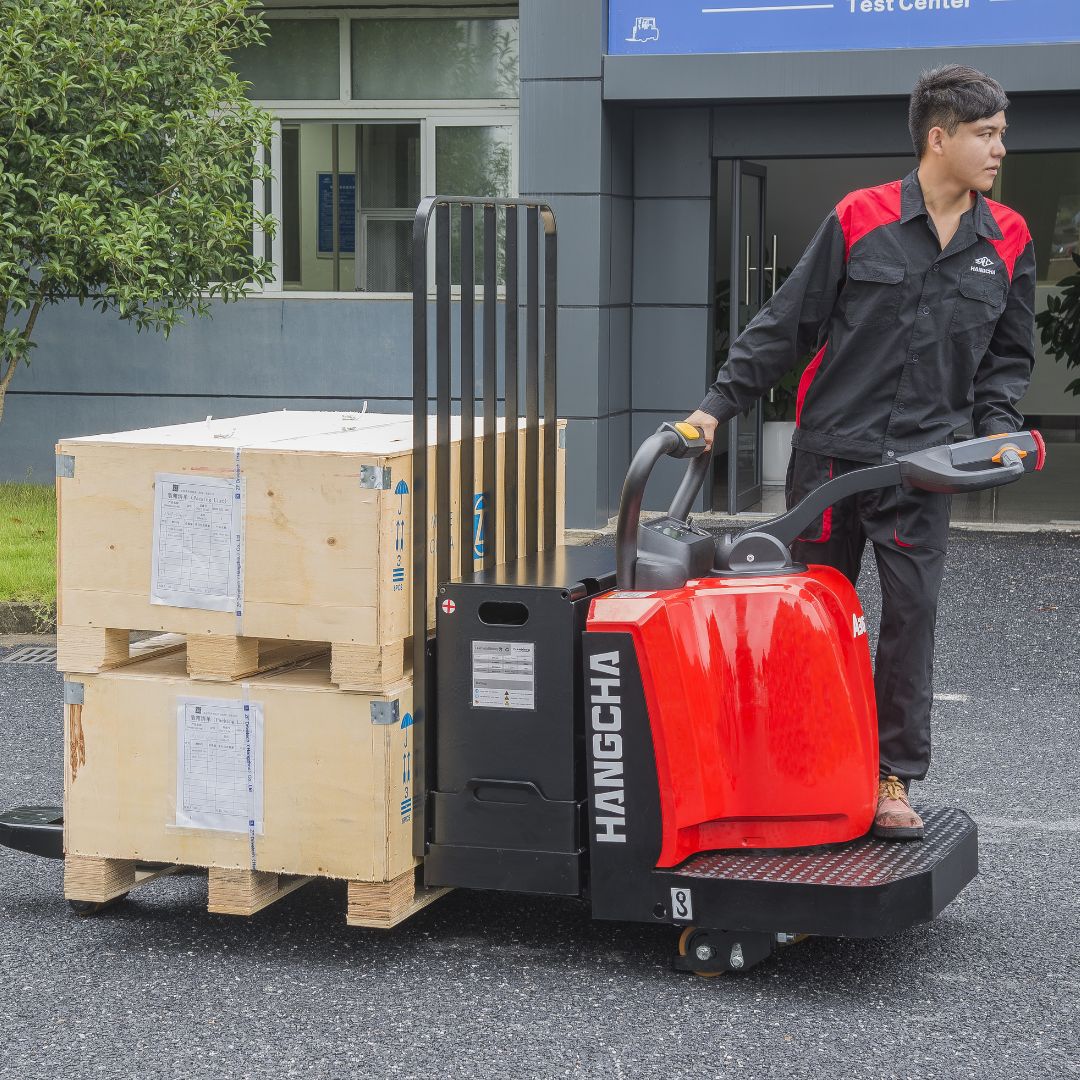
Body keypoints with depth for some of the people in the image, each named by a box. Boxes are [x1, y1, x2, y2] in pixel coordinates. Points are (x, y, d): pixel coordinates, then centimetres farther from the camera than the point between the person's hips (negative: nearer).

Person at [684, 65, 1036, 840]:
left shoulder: (1007, 241, 4)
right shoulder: (860, 219, -4)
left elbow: (1009, 356, 15)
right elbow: (787, 325, 0)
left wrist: (996, 427, -2)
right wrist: (719, 405, -3)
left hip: (922, 460, 1)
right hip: (830, 452, -1)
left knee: (913, 612, -1)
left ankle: (894, 777, 9)